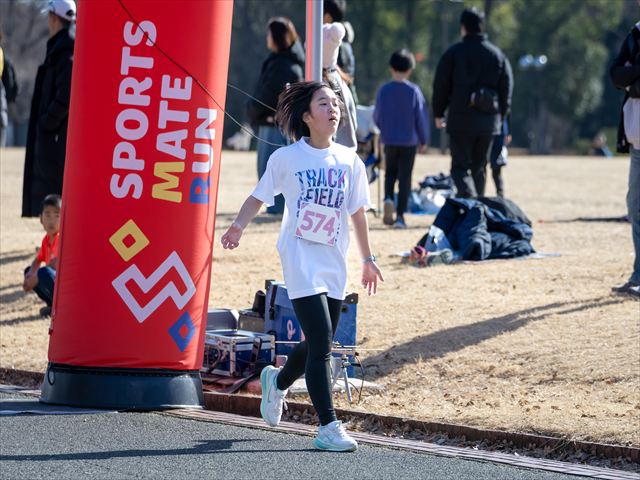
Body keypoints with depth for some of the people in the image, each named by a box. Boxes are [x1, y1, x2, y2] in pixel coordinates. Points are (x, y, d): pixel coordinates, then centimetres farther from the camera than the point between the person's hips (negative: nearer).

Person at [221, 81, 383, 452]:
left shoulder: (349, 161, 6)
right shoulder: (287, 158, -3)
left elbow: (357, 212, 14)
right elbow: (260, 196, 4)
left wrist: (368, 258, 16)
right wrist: (240, 225, -13)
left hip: (335, 263, 5)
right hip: (301, 259, -5)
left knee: (320, 345, 12)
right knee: (321, 342, -14)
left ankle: (278, 381, 43)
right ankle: (329, 427, -11)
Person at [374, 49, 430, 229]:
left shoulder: (384, 90, -5)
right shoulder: (414, 91, -8)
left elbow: (377, 116, 2)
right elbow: (421, 117, -4)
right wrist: (423, 140, 9)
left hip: (389, 140, 1)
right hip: (409, 141, -1)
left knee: (390, 172, 18)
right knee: (405, 176, 5)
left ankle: (388, 198, -10)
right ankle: (400, 215, 2)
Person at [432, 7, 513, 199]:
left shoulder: (454, 53, -4)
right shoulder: (498, 55, 8)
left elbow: (441, 86, -1)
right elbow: (506, 89, 11)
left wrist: (438, 114, 11)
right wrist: (500, 116, 20)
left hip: (461, 120, -4)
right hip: (489, 122, 4)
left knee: (460, 167, -2)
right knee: (479, 167, 15)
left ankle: (469, 197, -27)